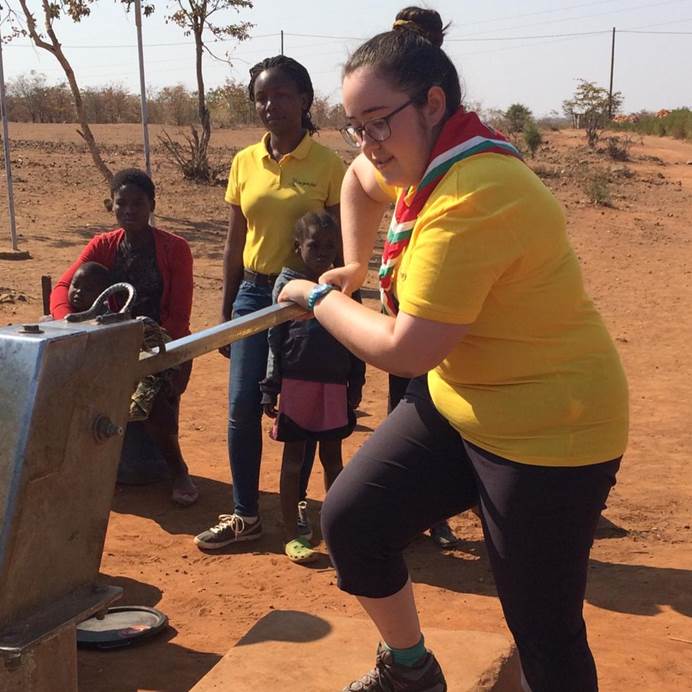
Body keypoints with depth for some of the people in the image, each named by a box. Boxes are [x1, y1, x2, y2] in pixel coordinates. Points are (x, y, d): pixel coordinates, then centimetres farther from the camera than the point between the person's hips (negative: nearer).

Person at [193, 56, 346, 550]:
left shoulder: (328, 165, -6)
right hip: (254, 294, 3)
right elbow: (235, 242, 9)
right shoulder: (245, 163, 5)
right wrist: (226, 310, 10)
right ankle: (246, 515, 16)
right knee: (243, 408, 2)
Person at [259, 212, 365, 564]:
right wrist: (270, 389, -4)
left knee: (332, 457, 13)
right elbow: (275, 340, -1)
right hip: (296, 383, -2)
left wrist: (356, 386, 5)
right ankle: (292, 535, 14)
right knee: (293, 458, 7)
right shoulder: (287, 283, -2)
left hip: (334, 386, 2)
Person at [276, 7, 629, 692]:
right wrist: (353, 268, 16)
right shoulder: (423, 157, 1)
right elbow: (360, 178, 26)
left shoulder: (473, 200, -28)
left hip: (546, 434, -8)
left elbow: (404, 350, -25)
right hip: (455, 399, 9)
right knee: (350, 518, 0)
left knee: (544, 634, 1)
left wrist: (317, 298, -10)